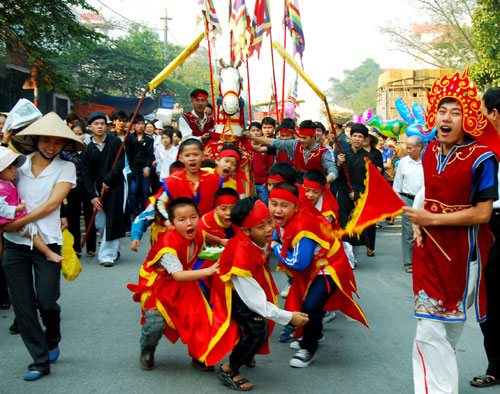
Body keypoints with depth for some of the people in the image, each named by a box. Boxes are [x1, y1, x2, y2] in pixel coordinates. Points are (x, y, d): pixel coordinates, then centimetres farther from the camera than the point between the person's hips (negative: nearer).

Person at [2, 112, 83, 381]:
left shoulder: (65, 168, 1)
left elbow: (52, 203, -9)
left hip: (46, 242, -2)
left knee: (46, 302, -3)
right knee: (22, 306, 2)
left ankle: (52, 341, 30)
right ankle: (40, 360, 15)